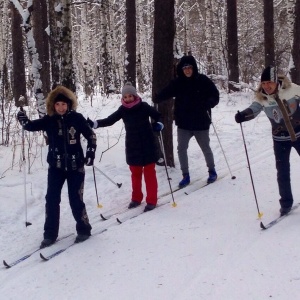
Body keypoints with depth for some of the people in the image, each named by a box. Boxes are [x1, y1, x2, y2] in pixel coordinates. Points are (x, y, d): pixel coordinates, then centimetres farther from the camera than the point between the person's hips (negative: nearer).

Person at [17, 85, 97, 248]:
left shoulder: (76, 118, -7)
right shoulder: (49, 120, -3)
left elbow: (91, 135, -1)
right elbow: (31, 126, -5)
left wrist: (90, 153, -7)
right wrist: (24, 120, -19)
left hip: (75, 166, -2)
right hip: (56, 166, 3)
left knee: (75, 200, 0)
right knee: (51, 199, 3)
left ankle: (84, 230, 19)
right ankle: (50, 234, 15)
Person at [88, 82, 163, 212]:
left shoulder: (143, 106, -9)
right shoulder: (123, 109, -1)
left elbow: (158, 116, -4)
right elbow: (110, 120, -2)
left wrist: (158, 124, -26)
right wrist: (94, 124, -14)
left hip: (147, 145, -4)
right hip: (132, 146, 4)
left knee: (149, 173, 2)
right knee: (135, 173, 14)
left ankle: (151, 200, 8)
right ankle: (136, 198, 28)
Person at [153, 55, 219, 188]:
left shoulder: (203, 81, -9)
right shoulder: (177, 83, -3)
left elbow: (215, 95, -6)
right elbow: (165, 93, -10)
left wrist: (209, 103, -27)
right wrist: (157, 98, -31)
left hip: (201, 123, -2)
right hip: (183, 124, 2)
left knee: (206, 148, 13)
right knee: (181, 149, 2)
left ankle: (212, 171, 33)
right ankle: (185, 176, 16)